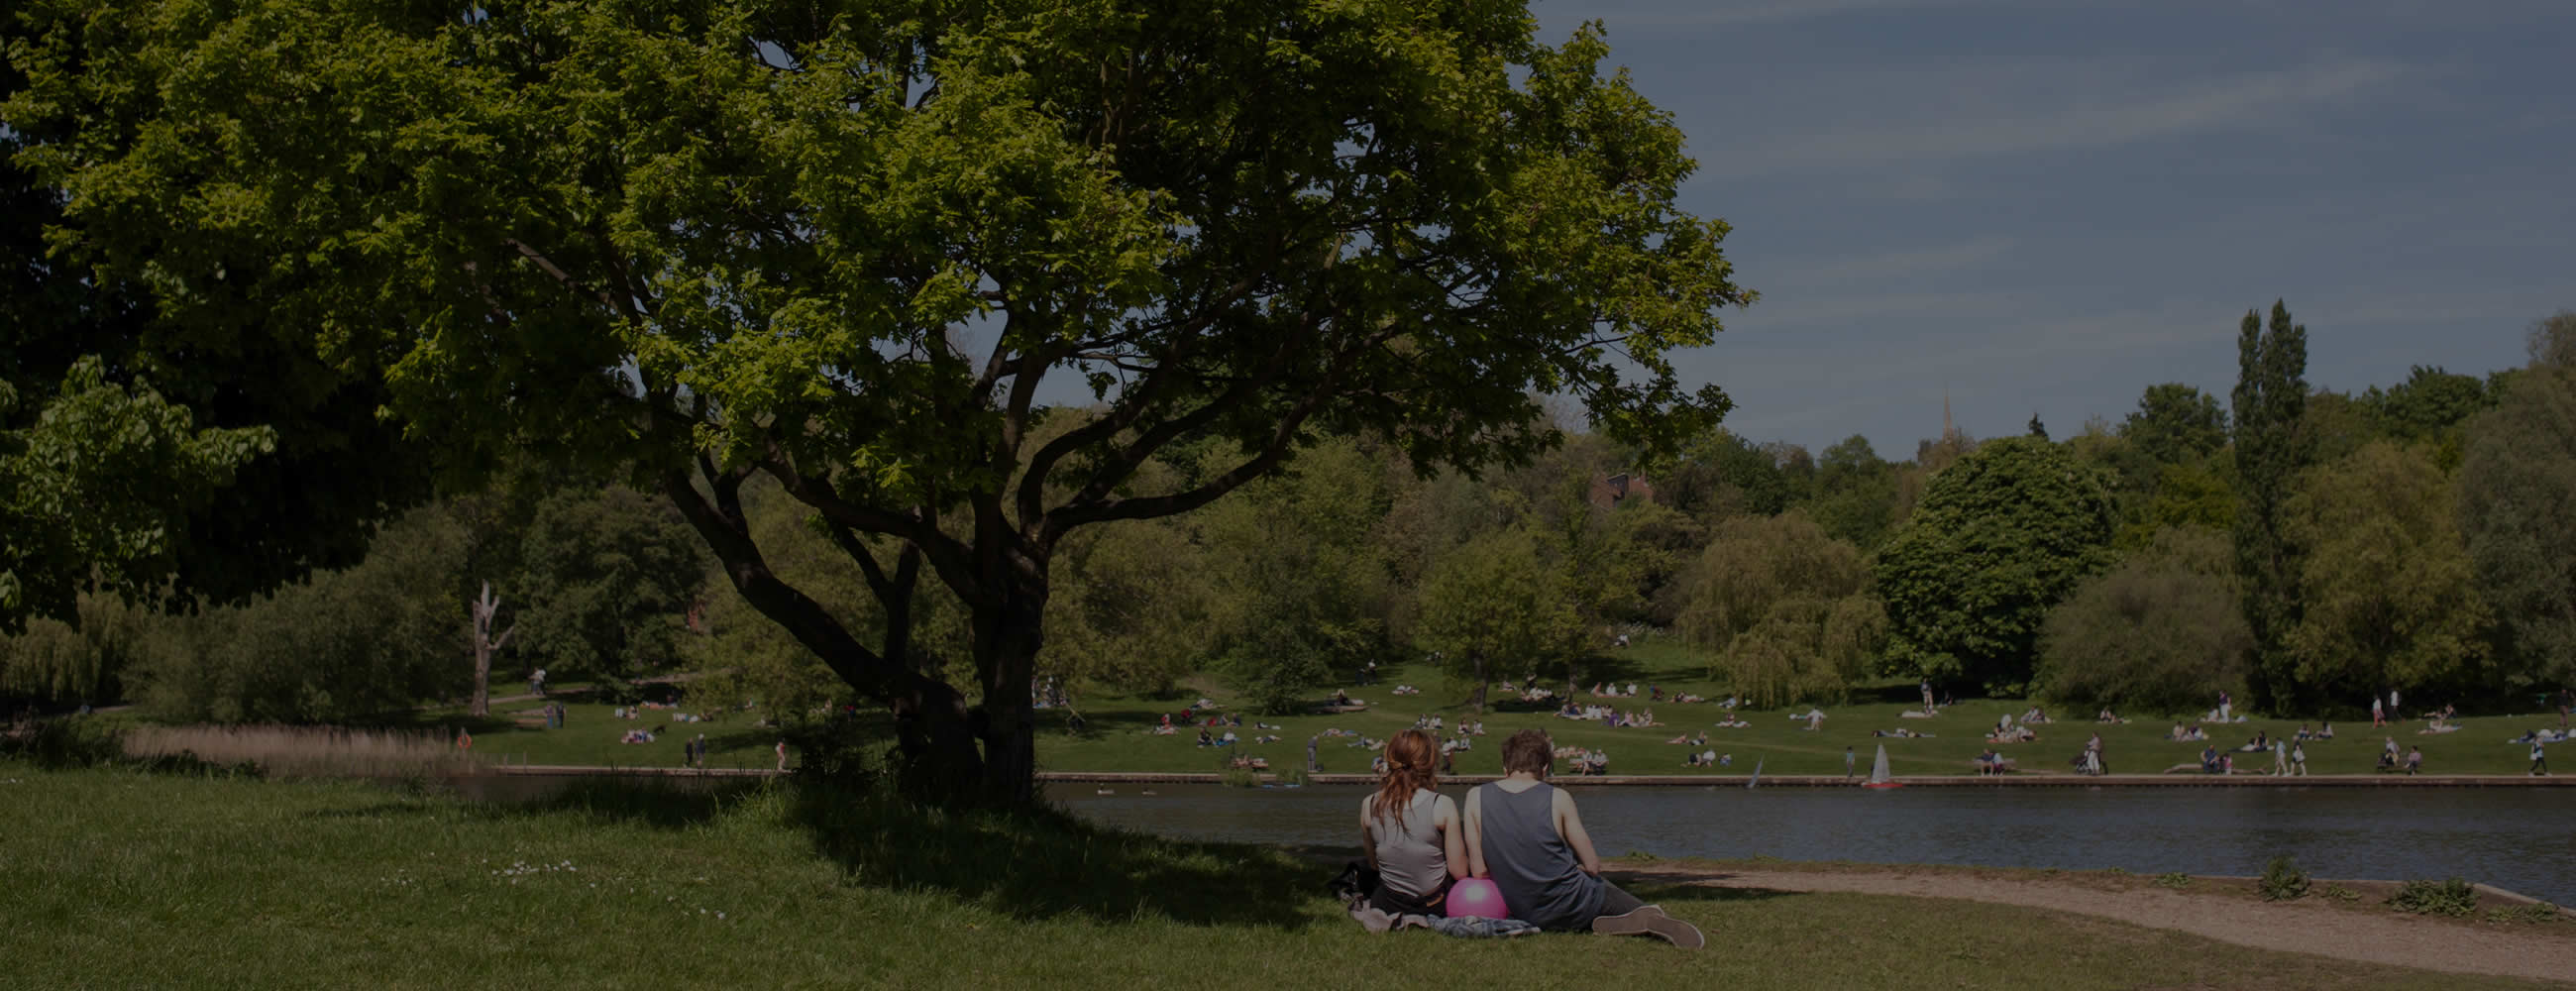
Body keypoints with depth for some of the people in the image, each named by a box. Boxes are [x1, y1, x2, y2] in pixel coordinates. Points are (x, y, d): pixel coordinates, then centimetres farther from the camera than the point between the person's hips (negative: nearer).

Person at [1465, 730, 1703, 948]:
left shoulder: (1476, 798, -3)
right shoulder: (1558, 798, -7)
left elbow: (1478, 872, -4)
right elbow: (1593, 866, -3)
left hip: (1527, 915, 2)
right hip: (1575, 906, -2)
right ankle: (1650, 920, -12)